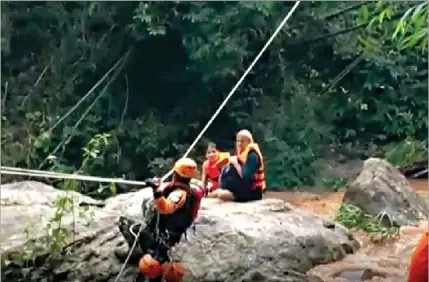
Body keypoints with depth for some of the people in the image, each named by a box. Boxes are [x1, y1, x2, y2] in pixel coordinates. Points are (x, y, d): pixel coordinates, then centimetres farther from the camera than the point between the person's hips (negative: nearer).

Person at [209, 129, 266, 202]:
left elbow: (246, 177, -23)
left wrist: (235, 163, -17)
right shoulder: (242, 154, 12)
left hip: (252, 192, -10)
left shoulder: (252, 155, -15)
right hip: (244, 188, 10)